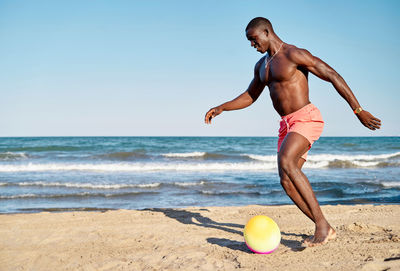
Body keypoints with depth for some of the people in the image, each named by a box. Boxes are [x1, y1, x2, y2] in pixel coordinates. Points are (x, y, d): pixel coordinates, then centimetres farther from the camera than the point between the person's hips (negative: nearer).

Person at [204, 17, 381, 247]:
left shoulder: (294, 55, -10)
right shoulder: (262, 65, 17)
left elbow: (333, 76, -13)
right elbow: (250, 97, 29)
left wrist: (358, 110, -17)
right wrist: (220, 108, 16)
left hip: (306, 118, -9)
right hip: (287, 125, 9)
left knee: (286, 162, -32)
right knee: (287, 182, -1)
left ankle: (321, 222, -27)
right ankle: (326, 230, 9)